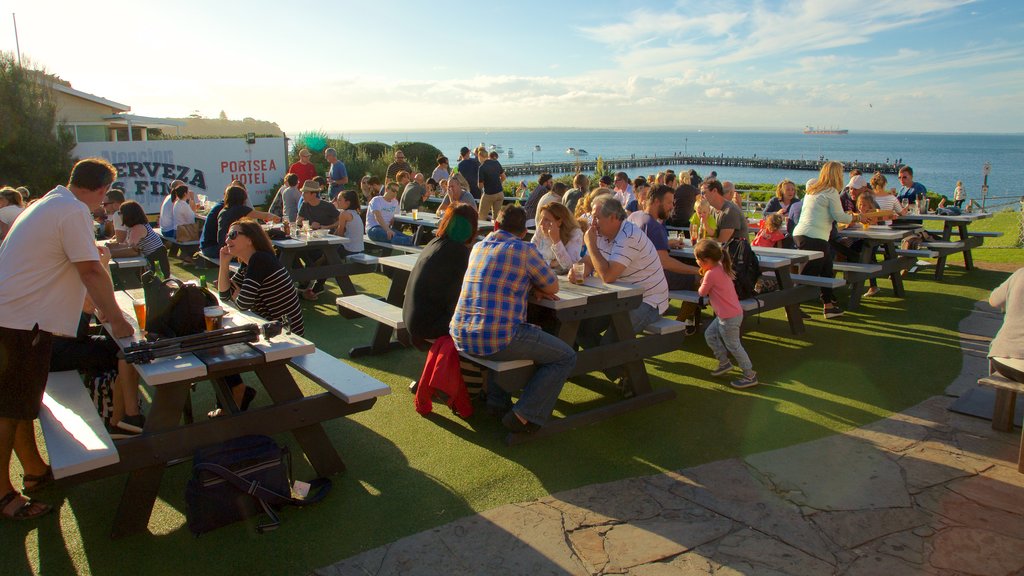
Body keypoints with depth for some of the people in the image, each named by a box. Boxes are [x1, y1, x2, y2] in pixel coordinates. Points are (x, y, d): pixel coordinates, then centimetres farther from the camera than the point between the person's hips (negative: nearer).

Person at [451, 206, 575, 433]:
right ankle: (525, 416, -1)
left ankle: (497, 402, 32)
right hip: (498, 340, -7)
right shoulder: (525, 250, -4)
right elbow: (553, 287, 6)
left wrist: (531, 288, 15)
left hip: (460, 336, 7)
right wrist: (534, 285, 25)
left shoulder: (478, 247, 15)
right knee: (566, 357, 7)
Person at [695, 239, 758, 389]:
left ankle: (750, 376, 9)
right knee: (710, 334, 19)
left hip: (729, 318, -10)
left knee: (733, 346, 0)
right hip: (725, 314, 10)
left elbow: (702, 292, -10)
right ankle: (724, 362, 29)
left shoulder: (711, 274, -23)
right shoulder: (721, 267, 5)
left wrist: (701, 286, 10)